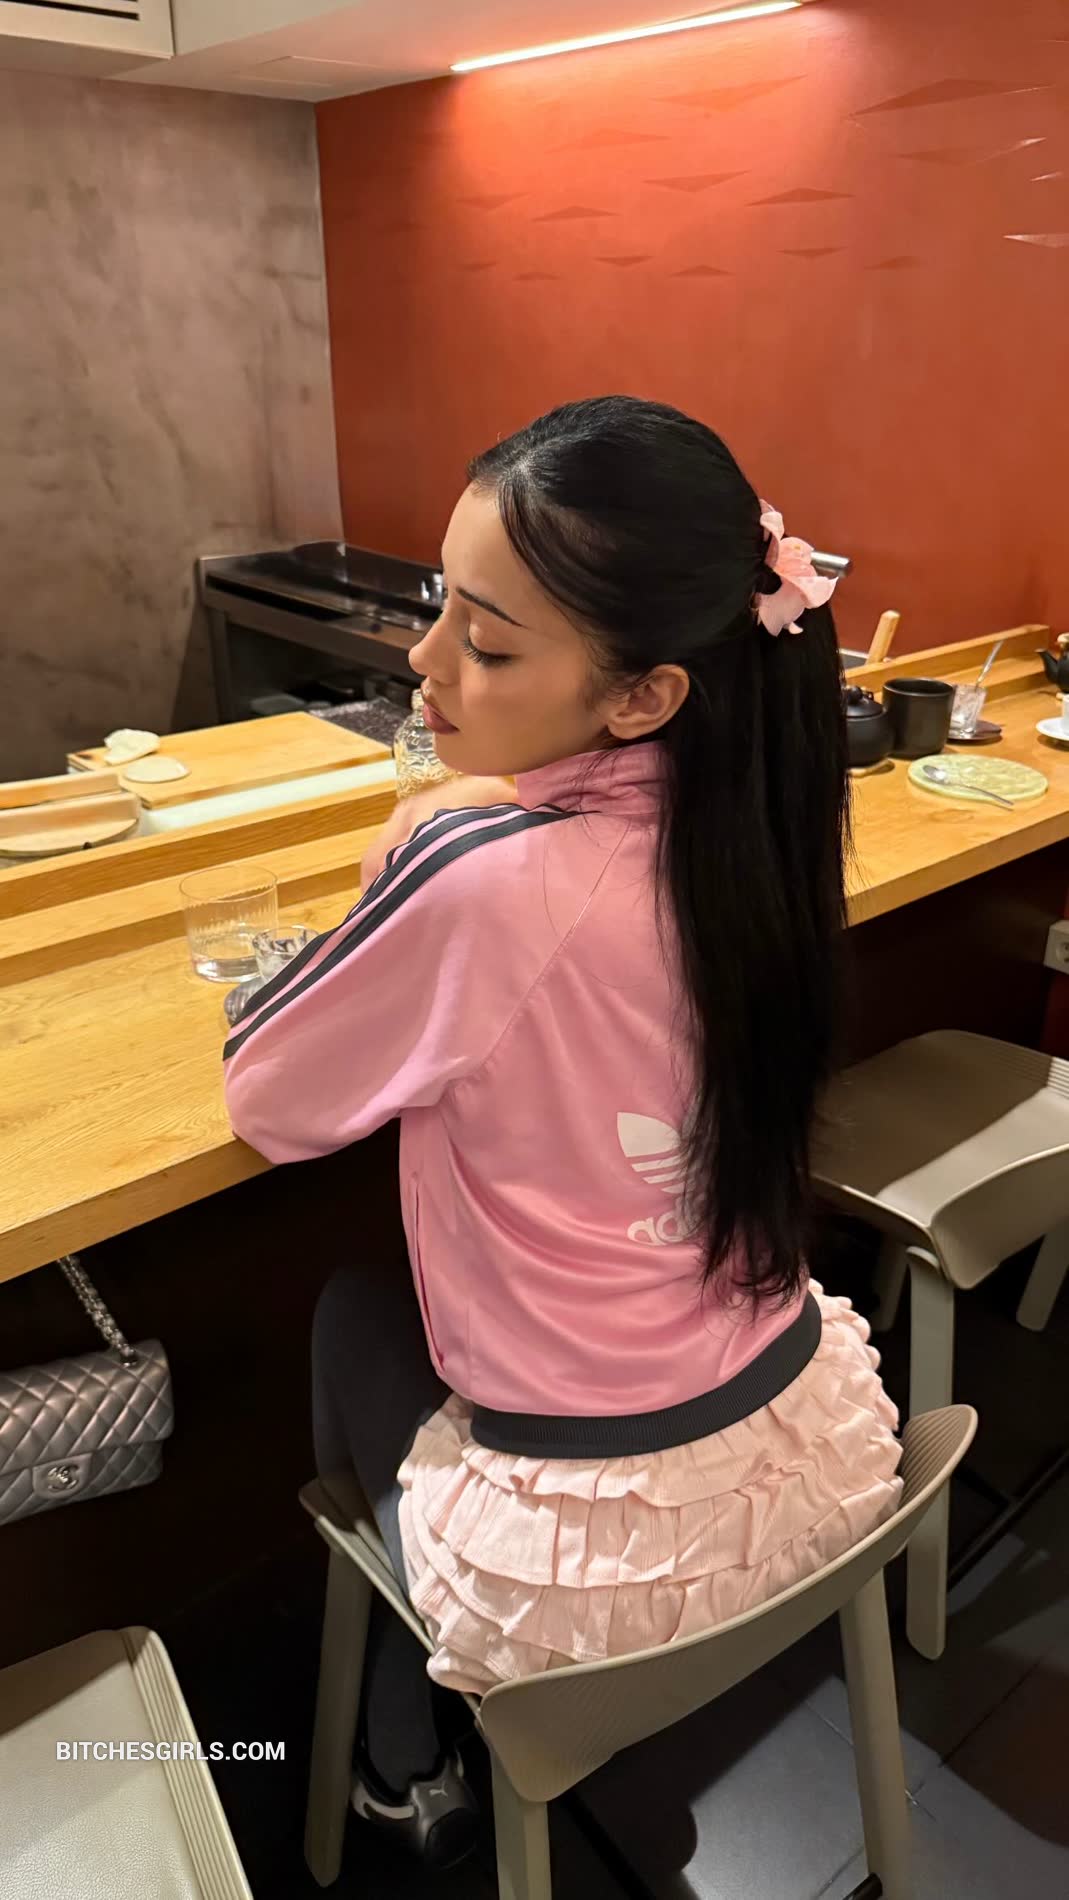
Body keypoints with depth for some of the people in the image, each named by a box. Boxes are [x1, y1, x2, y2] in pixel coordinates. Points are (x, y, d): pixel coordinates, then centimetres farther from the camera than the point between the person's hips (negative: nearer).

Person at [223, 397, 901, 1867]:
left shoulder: (486, 876, -30)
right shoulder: (743, 821, -9)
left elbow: (266, 1106, -13)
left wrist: (410, 871, -7)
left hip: (591, 1562, -5)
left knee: (352, 1312, 22)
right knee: (432, 1276, 29)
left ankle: (405, 1766, 42)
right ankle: (425, 1748, 51)